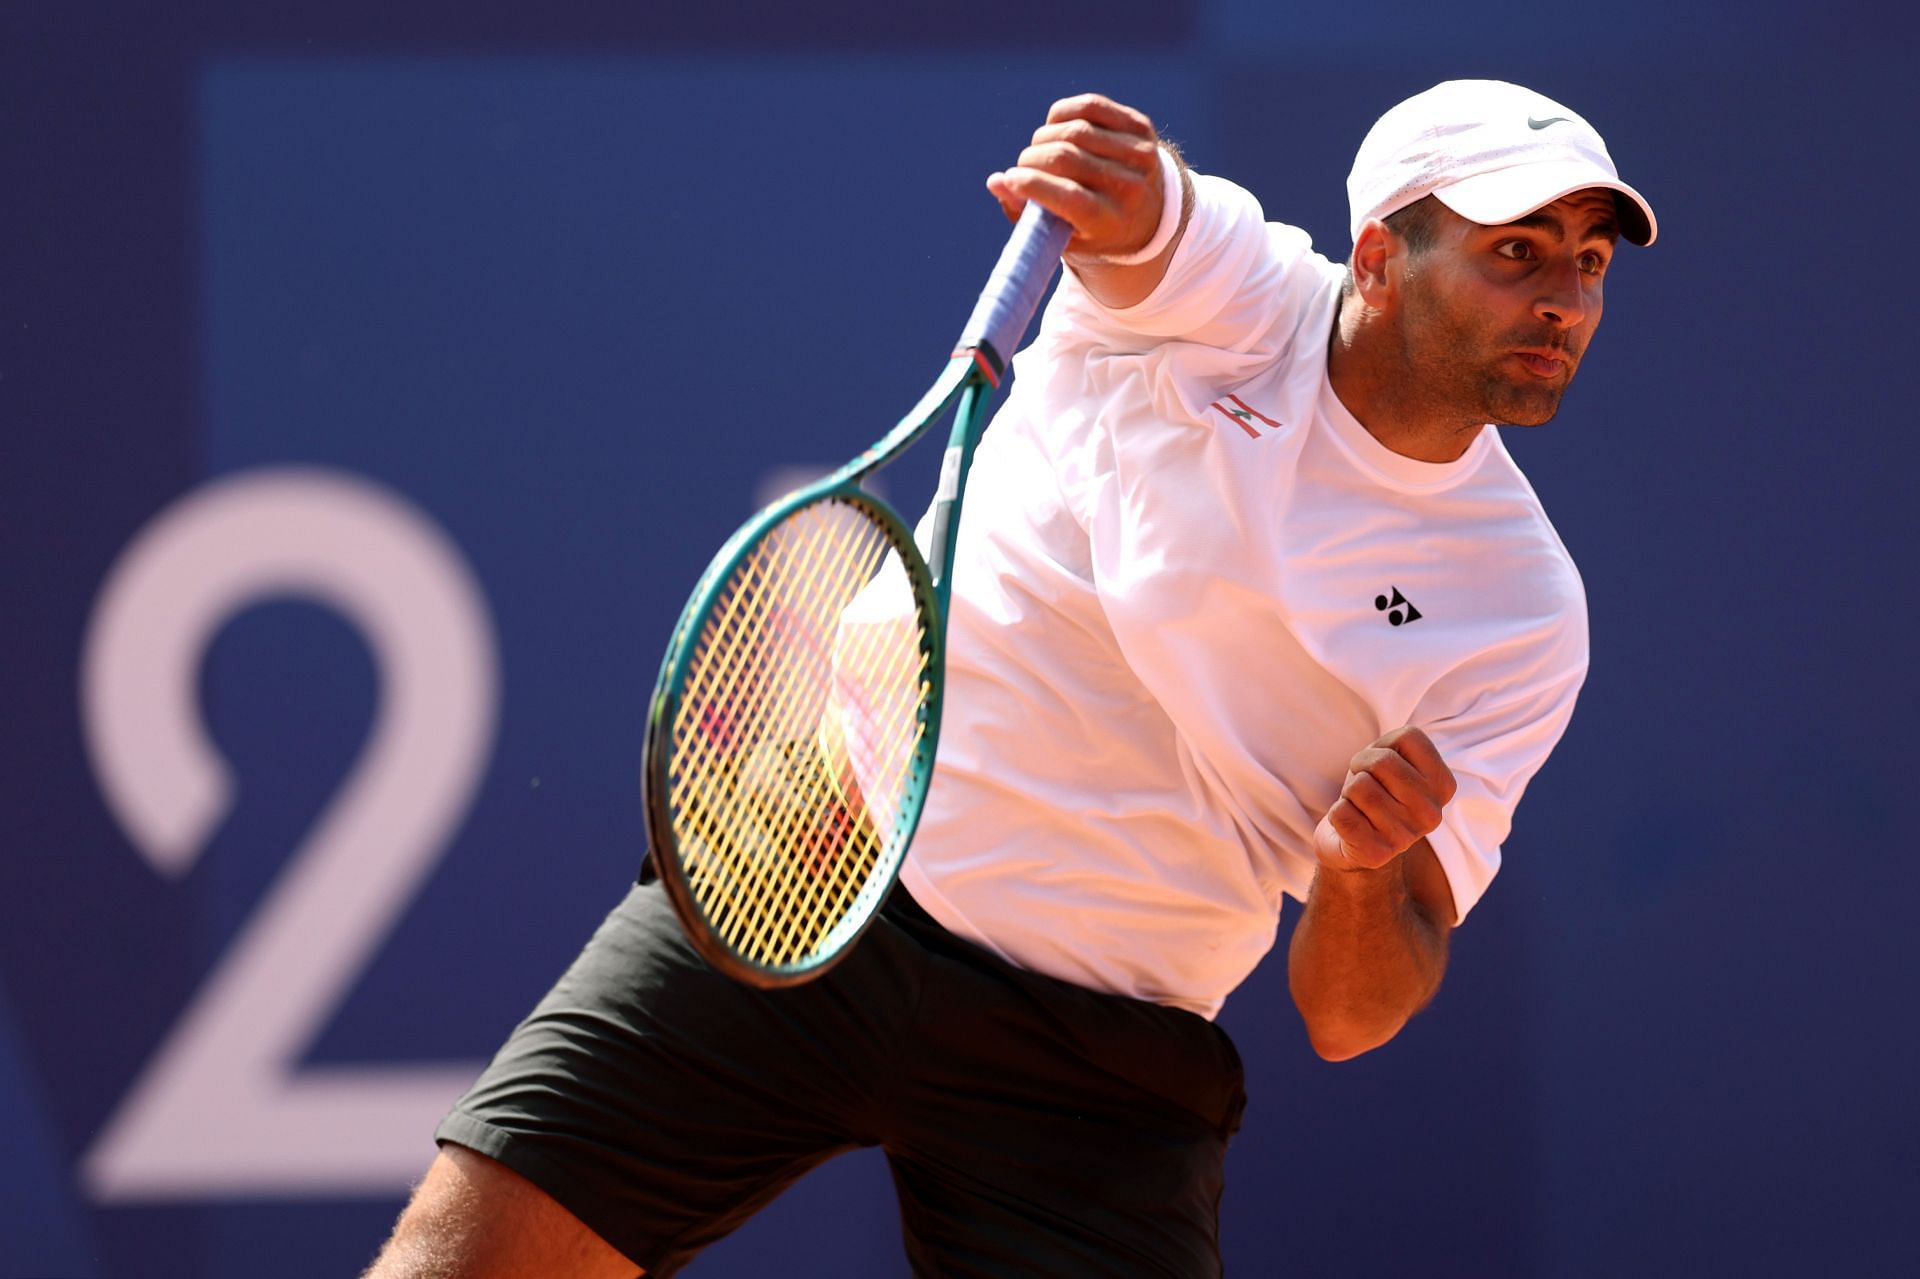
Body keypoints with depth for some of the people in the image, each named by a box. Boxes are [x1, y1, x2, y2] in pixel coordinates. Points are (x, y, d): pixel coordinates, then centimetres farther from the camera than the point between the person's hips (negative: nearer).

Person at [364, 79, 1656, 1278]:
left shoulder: (1524, 621, 0)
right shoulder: (1223, 289, -2)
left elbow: (1349, 1015, -1)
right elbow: (1129, 224, -28)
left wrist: (1366, 872, -24)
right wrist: (1127, 197, -53)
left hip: (1094, 1056, 1)